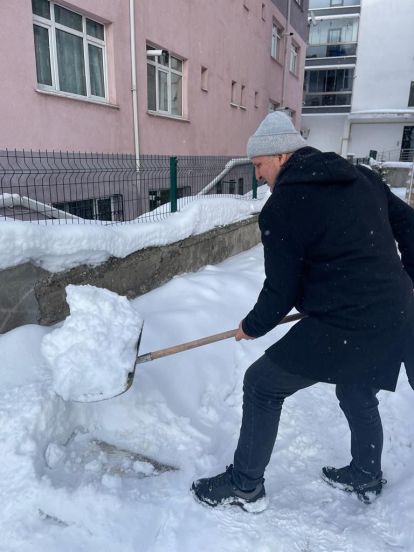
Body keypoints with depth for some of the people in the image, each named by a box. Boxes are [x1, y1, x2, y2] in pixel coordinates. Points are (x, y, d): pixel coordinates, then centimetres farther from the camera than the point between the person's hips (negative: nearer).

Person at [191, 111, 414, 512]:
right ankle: (365, 477, 51)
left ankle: (245, 486, 24)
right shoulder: (361, 177, 10)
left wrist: (252, 327, 8)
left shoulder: (282, 207, -12)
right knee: (358, 392, 31)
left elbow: (281, 290, -9)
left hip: (343, 328, -8)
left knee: (261, 386, 9)